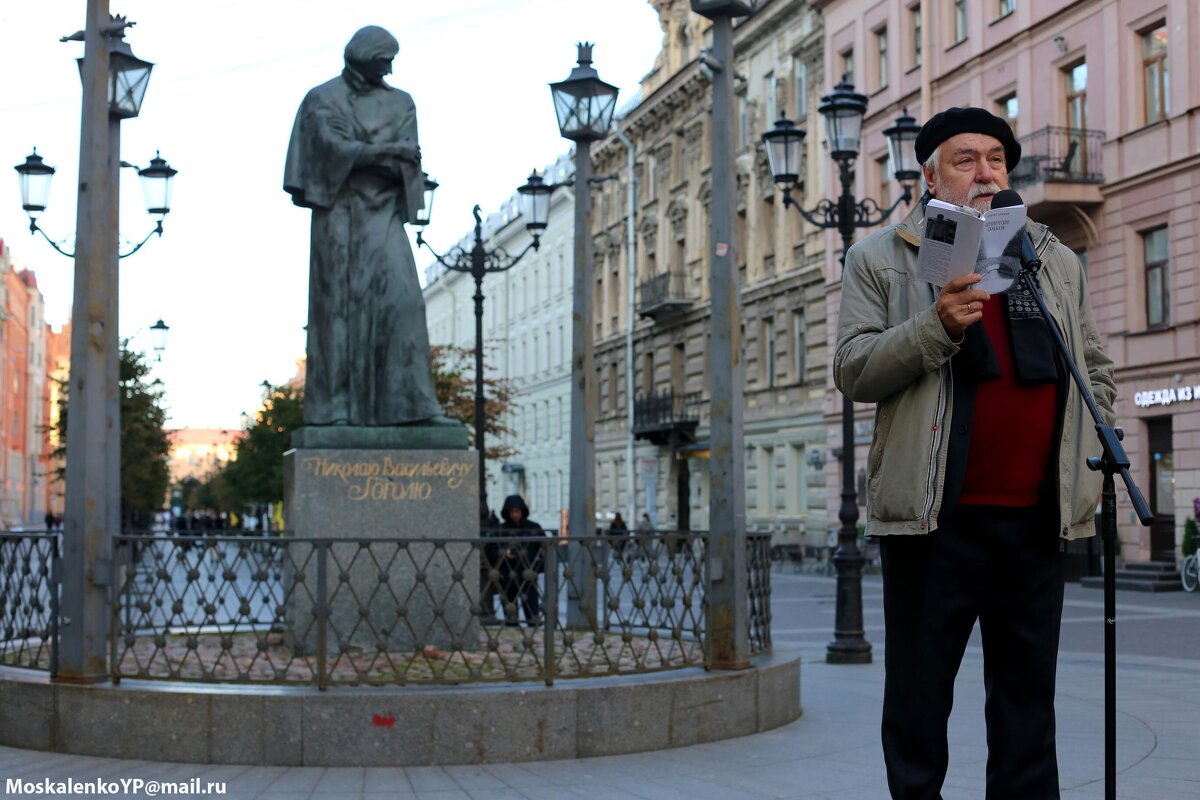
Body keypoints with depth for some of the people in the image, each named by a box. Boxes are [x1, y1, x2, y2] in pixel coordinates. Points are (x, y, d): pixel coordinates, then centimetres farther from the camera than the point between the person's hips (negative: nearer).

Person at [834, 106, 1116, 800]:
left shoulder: (1057, 261, 17)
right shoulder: (880, 260, 5)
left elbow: (1097, 370, 21)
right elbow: (855, 372, -5)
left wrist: (1089, 455, 6)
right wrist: (938, 324, -19)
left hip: (1038, 513, 4)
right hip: (937, 514, -3)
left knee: (1028, 700, 10)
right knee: (919, 695, 2)